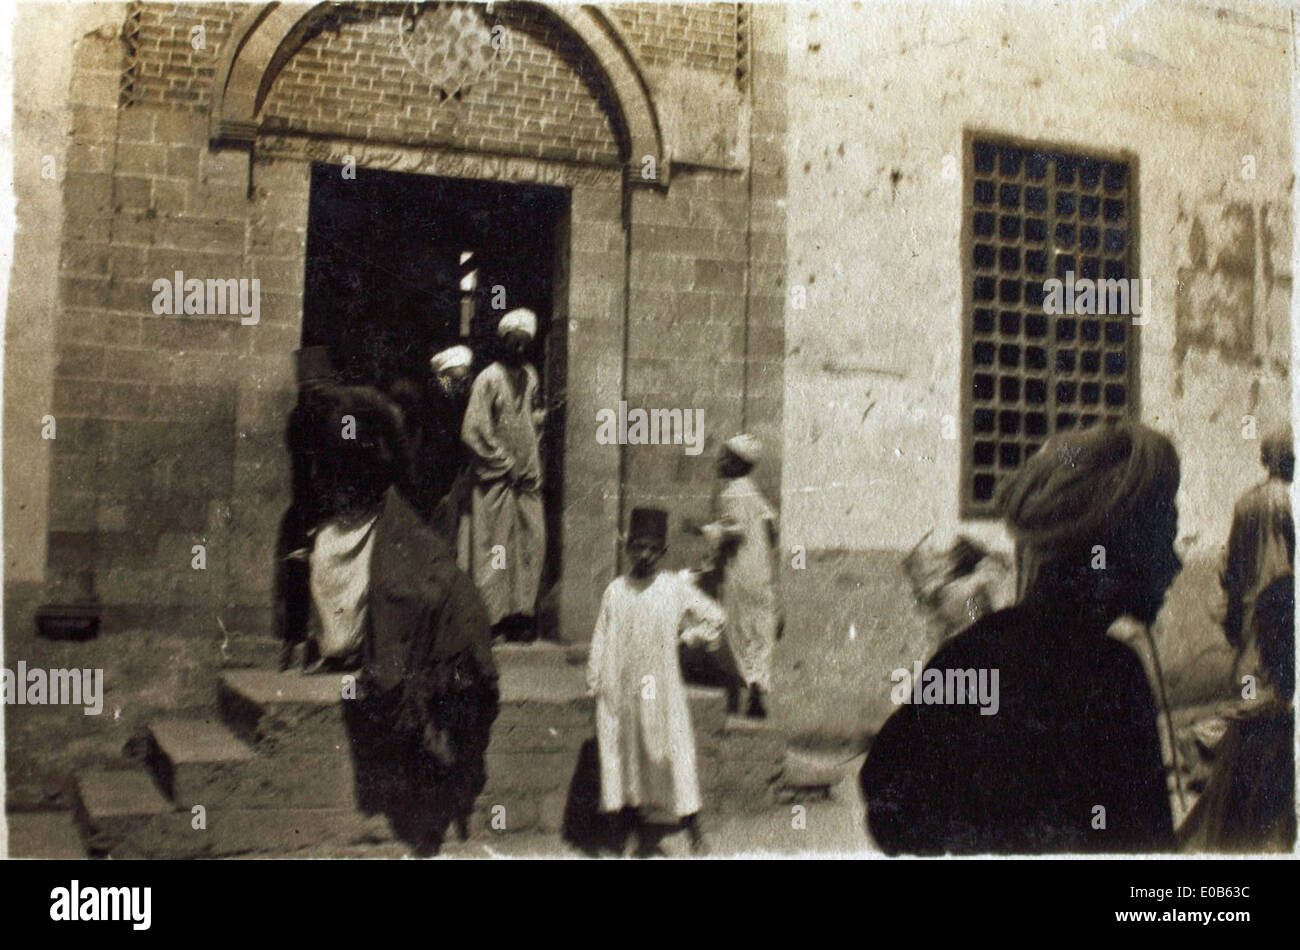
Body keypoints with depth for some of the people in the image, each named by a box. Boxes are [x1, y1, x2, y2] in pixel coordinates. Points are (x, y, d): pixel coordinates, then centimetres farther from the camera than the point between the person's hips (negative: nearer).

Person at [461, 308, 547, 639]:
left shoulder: (529, 375, 11)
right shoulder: (489, 379, -9)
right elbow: (473, 432, -12)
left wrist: (545, 413, 4)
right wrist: (506, 464, -11)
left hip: (526, 477, 6)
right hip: (496, 479, -6)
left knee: (531, 543, 4)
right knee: (494, 549, 0)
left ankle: (521, 612, 13)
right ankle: (493, 616, 8)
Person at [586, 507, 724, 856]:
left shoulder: (676, 587, 1)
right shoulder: (614, 590, 6)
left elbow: (715, 617, 10)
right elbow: (600, 641, 8)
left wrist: (687, 634, 4)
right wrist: (595, 682, 4)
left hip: (662, 692, -2)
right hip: (619, 693, 2)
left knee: (673, 759, -5)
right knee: (628, 762, 4)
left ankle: (694, 832, 6)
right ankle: (644, 839, 14)